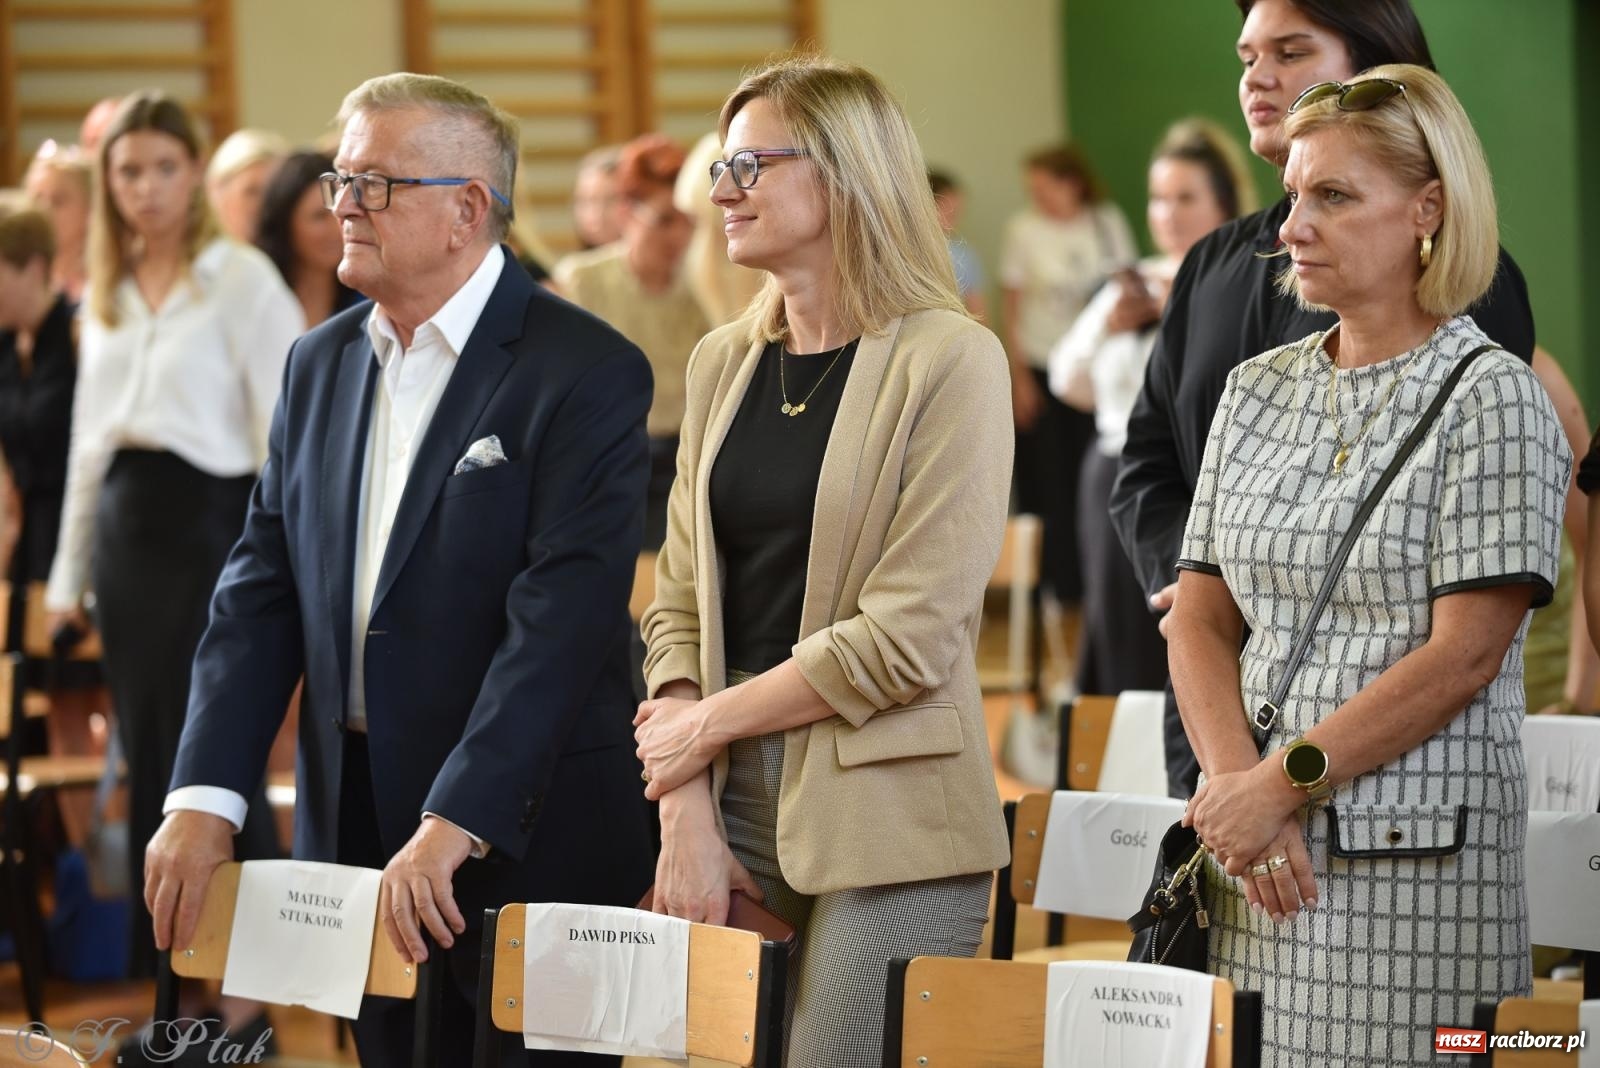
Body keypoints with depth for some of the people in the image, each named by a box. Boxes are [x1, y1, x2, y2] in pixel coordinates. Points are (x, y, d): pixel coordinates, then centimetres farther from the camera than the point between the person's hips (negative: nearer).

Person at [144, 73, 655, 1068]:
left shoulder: (587, 372, -12)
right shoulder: (321, 364, 10)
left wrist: (454, 825, -26)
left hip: (527, 837, -6)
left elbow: (561, 621, -20)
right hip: (353, 831, 6)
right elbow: (263, 591, 6)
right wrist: (206, 798, -6)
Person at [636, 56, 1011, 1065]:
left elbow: (911, 634, -14)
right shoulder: (723, 363, 11)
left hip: (887, 821, -5)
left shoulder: (949, 359, -8)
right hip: (735, 803, 5)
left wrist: (710, 724, -6)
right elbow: (679, 604, 8)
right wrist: (687, 815, -5)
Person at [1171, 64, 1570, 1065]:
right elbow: (1199, 620, 8)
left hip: (1414, 860, -5)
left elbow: (1463, 655, -12)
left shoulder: (1492, 397, -5)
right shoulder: (1258, 390, 13)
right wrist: (1235, 786, -8)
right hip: (1251, 848, 5)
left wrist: (1284, 782, -13)